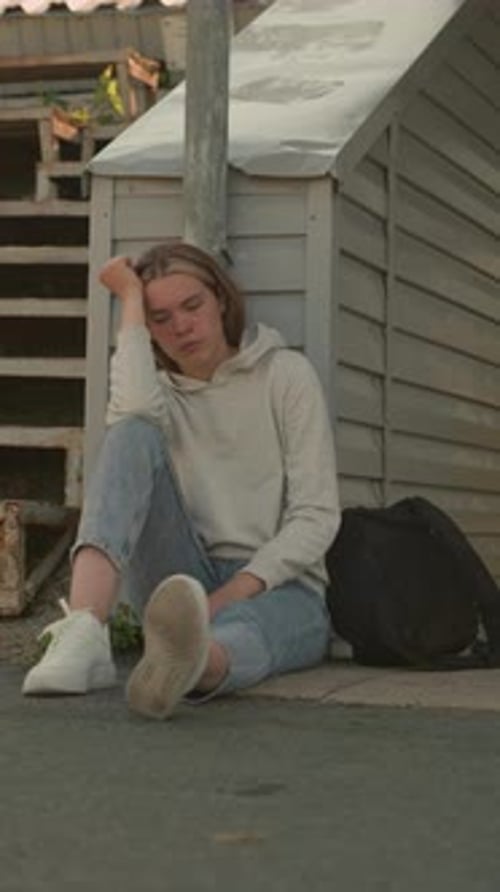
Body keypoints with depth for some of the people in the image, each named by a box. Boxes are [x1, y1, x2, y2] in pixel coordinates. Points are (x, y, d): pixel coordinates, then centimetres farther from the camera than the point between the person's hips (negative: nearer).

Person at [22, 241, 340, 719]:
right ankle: (83, 632, -46)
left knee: (232, 632, -41)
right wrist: (131, 300, -6)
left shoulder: (285, 373, 6)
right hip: (179, 583, 2)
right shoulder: (155, 386, 12)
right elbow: (134, 416, -17)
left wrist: (235, 591, -18)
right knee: (134, 435, -23)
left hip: (276, 586, -2)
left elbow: (316, 516, -4)